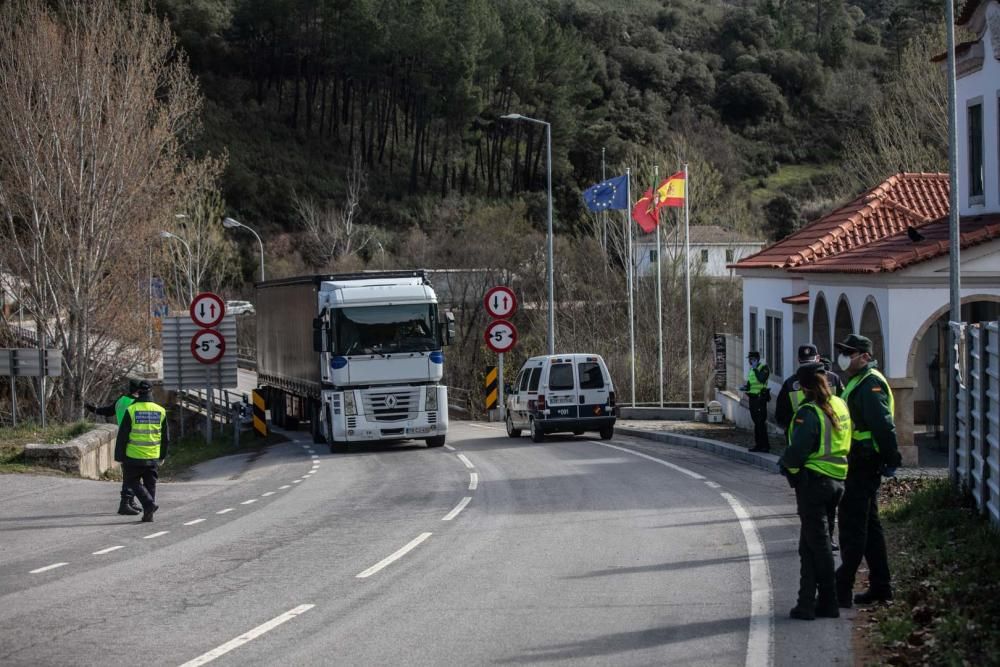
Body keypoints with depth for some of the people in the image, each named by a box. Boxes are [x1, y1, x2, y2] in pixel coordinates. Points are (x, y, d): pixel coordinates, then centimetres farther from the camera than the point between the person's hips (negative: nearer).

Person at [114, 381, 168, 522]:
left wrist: (119, 457, 1)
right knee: (150, 484, 13)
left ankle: (149, 503, -9)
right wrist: (162, 456, 21)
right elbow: (164, 438, 11)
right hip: (153, 458, 3)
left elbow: (122, 436, -7)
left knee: (133, 481, 10)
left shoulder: (131, 410, -10)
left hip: (134, 457, -3)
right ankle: (148, 514, 12)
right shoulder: (160, 411, 2)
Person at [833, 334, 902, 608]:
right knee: (869, 525, 15)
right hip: (861, 465, 11)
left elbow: (883, 425, -22)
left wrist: (891, 458, -23)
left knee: (853, 526, -9)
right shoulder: (857, 383, 18)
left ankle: (843, 590, -8)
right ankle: (880, 587, 21)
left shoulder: (870, 384, -16)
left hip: (864, 466, -11)